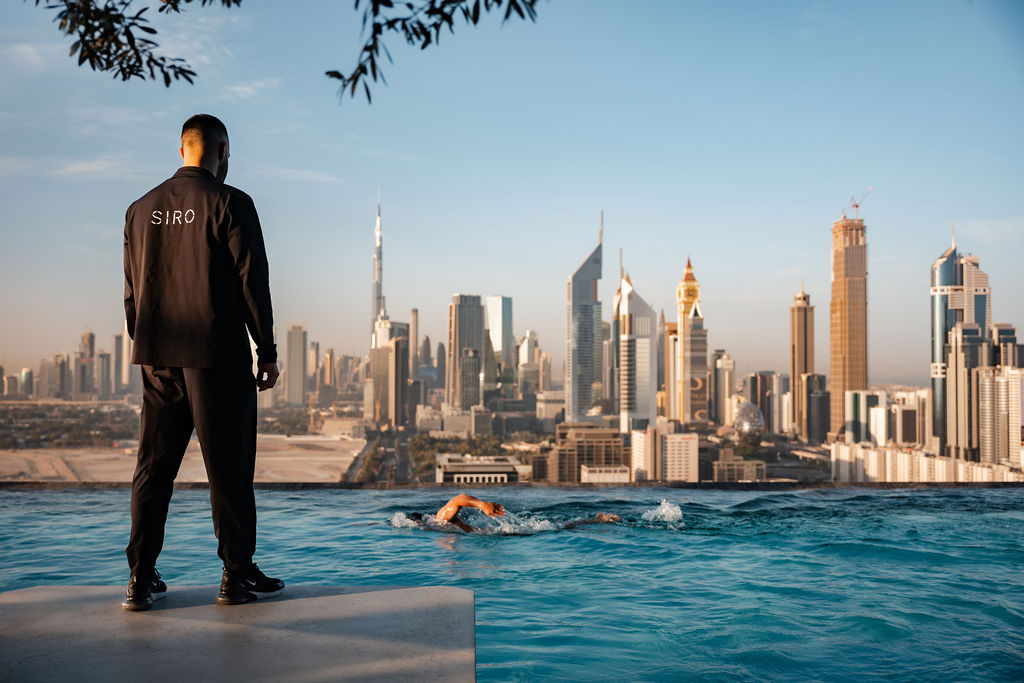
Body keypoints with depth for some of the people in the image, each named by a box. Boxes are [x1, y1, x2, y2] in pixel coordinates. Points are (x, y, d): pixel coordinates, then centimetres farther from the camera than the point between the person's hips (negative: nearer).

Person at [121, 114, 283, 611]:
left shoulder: (141, 209, 12)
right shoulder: (230, 203, -5)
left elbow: (131, 291, 14)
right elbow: (251, 281, -8)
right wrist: (267, 352, -3)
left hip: (158, 358, 6)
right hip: (217, 355, -5)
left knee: (153, 466, 9)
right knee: (229, 467, 1)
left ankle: (141, 579, 12)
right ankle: (237, 575, 8)